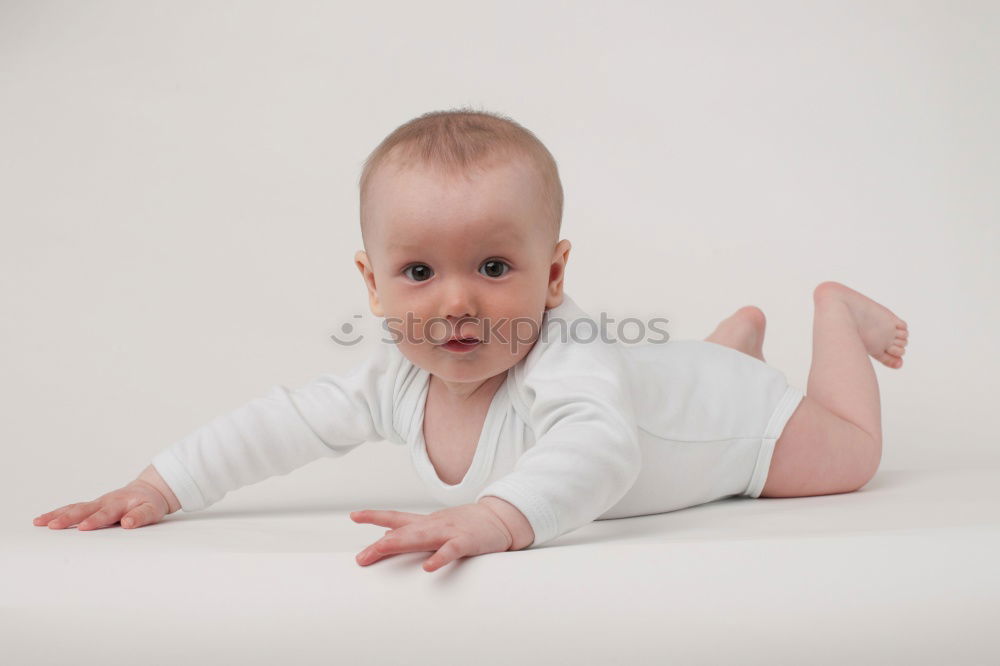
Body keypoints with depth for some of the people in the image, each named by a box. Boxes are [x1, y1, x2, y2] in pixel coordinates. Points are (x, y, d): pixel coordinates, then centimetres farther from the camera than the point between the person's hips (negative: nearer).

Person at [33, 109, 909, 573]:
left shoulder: (565, 363, -51)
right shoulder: (397, 382, -29)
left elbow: (598, 450, -70)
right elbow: (287, 423, -21)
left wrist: (490, 519, -87)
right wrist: (159, 488, -24)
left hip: (724, 414, -6)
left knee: (850, 456, 11)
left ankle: (834, 308, 30)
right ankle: (742, 327, 59)